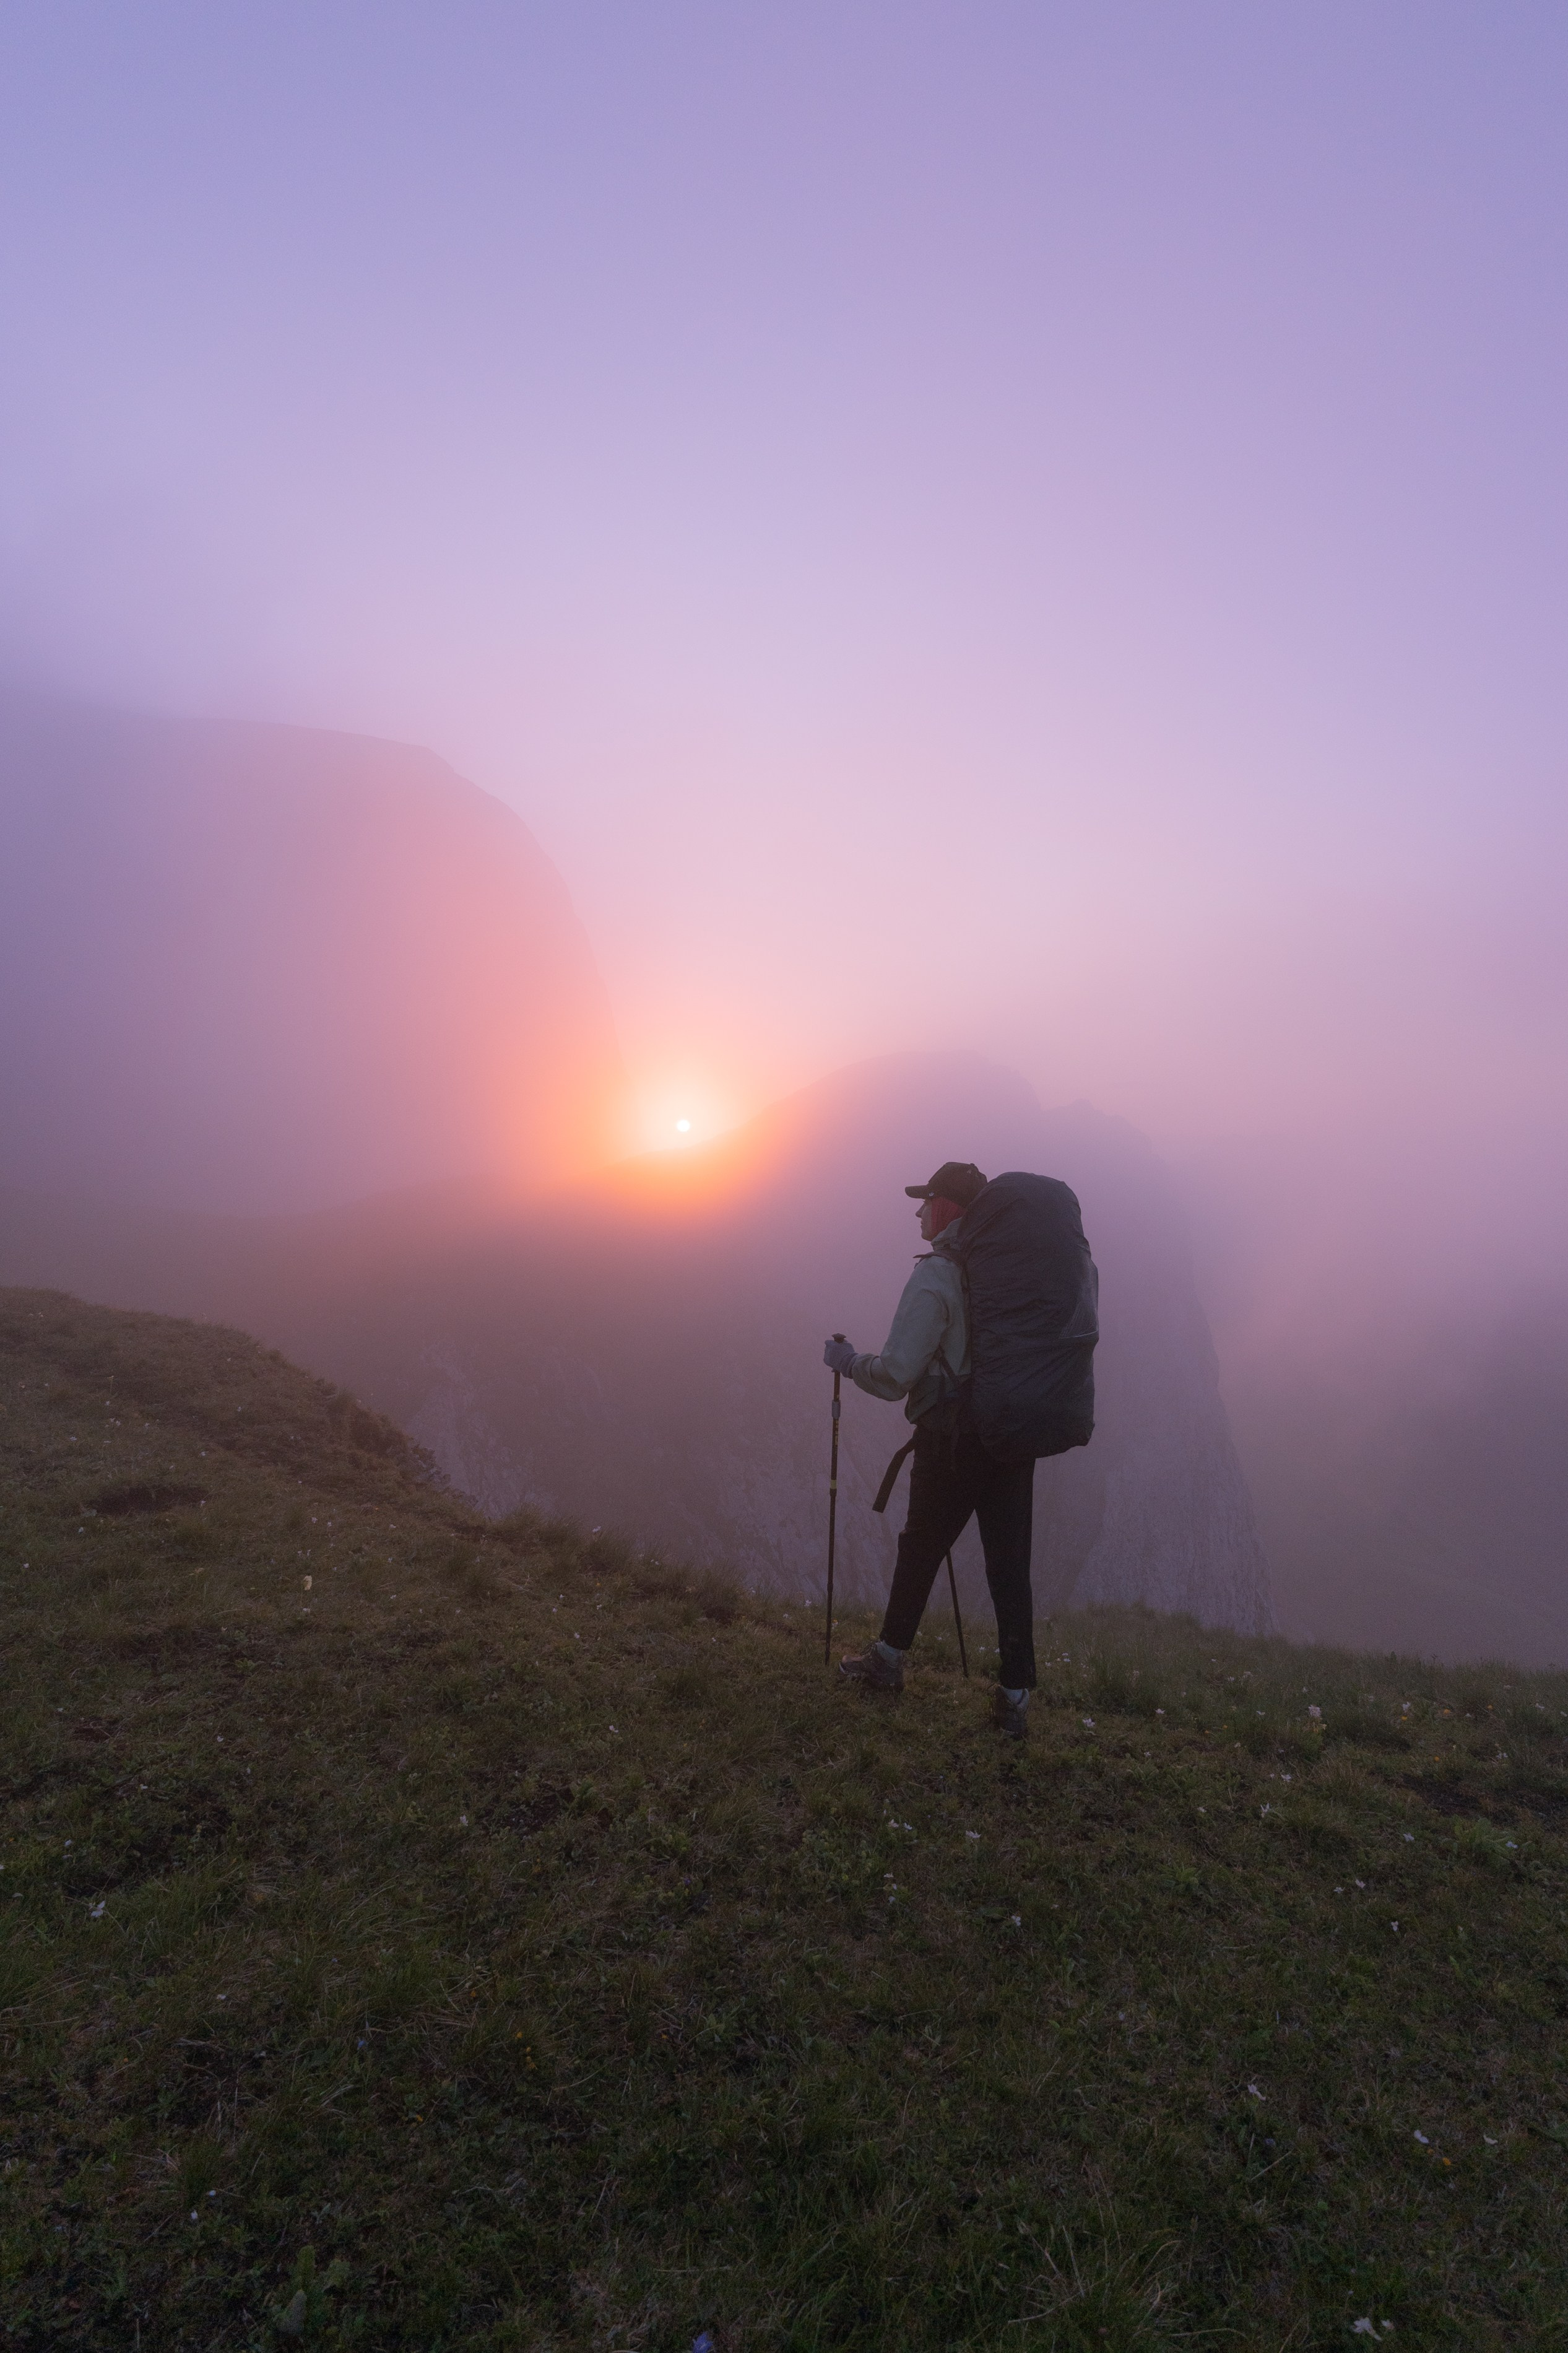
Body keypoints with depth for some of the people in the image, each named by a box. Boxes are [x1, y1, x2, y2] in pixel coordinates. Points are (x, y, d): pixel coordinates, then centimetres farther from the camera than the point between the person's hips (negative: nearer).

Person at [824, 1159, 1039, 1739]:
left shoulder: (935, 1277, -16)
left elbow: (894, 1376, -19)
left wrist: (846, 1360, -2)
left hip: (952, 1441, -5)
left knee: (920, 1551, 14)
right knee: (1010, 1566, 10)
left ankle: (888, 1660, 32)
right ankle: (1014, 1697, 15)